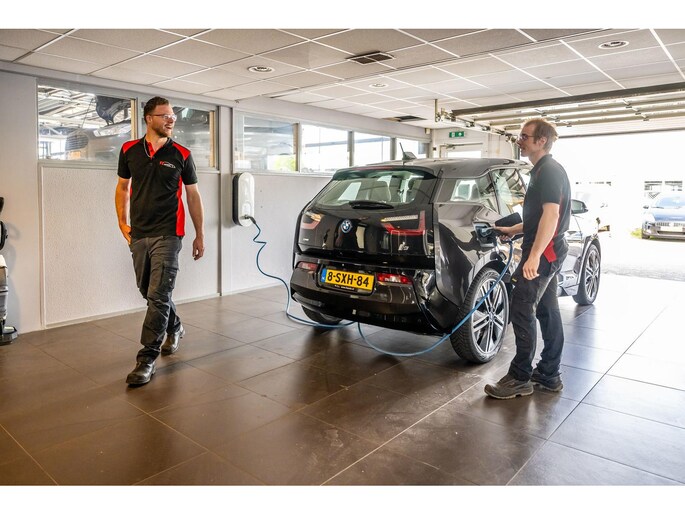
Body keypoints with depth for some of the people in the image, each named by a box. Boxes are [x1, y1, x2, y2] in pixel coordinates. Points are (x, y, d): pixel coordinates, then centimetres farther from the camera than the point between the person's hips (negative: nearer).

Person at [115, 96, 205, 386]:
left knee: (158, 295, -8)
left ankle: (147, 359, -2)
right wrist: (123, 223, 7)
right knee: (148, 291, 15)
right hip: (138, 235, 4)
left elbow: (193, 196, 5)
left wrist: (200, 235, 4)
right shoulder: (129, 151, 7)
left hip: (167, 235, -4)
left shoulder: (181, 155, 1)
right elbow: (122, 188, 17)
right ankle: (174, 328, 40)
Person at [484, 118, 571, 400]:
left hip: (543, 251, -11)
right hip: (548, 251, 11)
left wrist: (533, 255, -30)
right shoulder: (543, 171, 17)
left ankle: (520, 378, -2)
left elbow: (551, 215, -24)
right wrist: (512, 230, 28)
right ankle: (549, 375, 20)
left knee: (522, 310, -9)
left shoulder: (549, 171, -14)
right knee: (547, 311, 12)